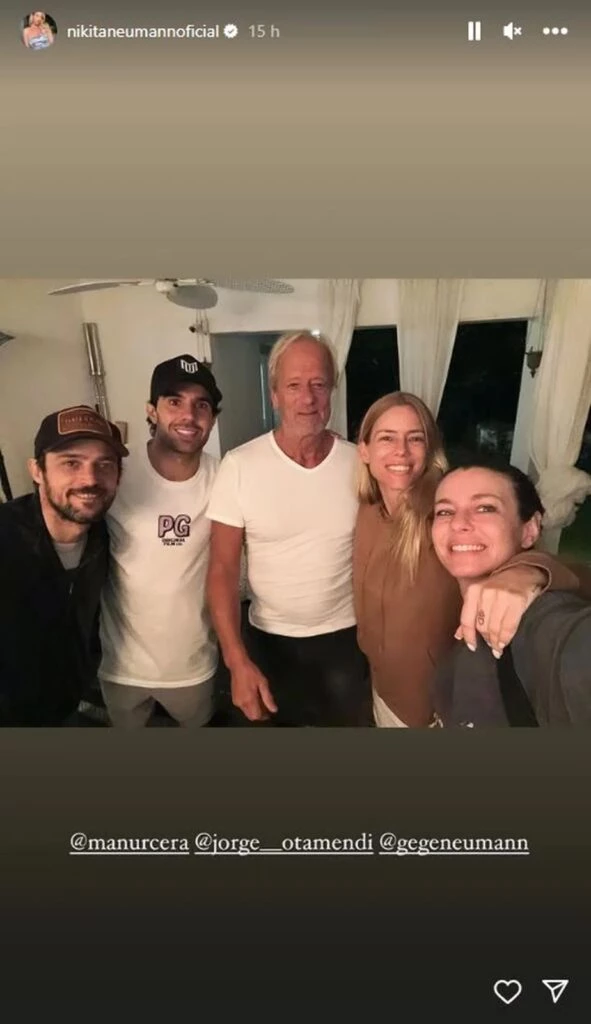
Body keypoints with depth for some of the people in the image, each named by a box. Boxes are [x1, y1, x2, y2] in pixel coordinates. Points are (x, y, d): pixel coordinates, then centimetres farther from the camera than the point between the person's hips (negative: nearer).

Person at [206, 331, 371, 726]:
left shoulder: (360, 464, -10)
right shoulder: (239, 465, -15)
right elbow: (223, 569, -11)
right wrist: (237, 660, -16)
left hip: (347, 636, 1)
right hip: (270, 640, 0)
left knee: (350, 720, 21)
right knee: (270, 719, 23)